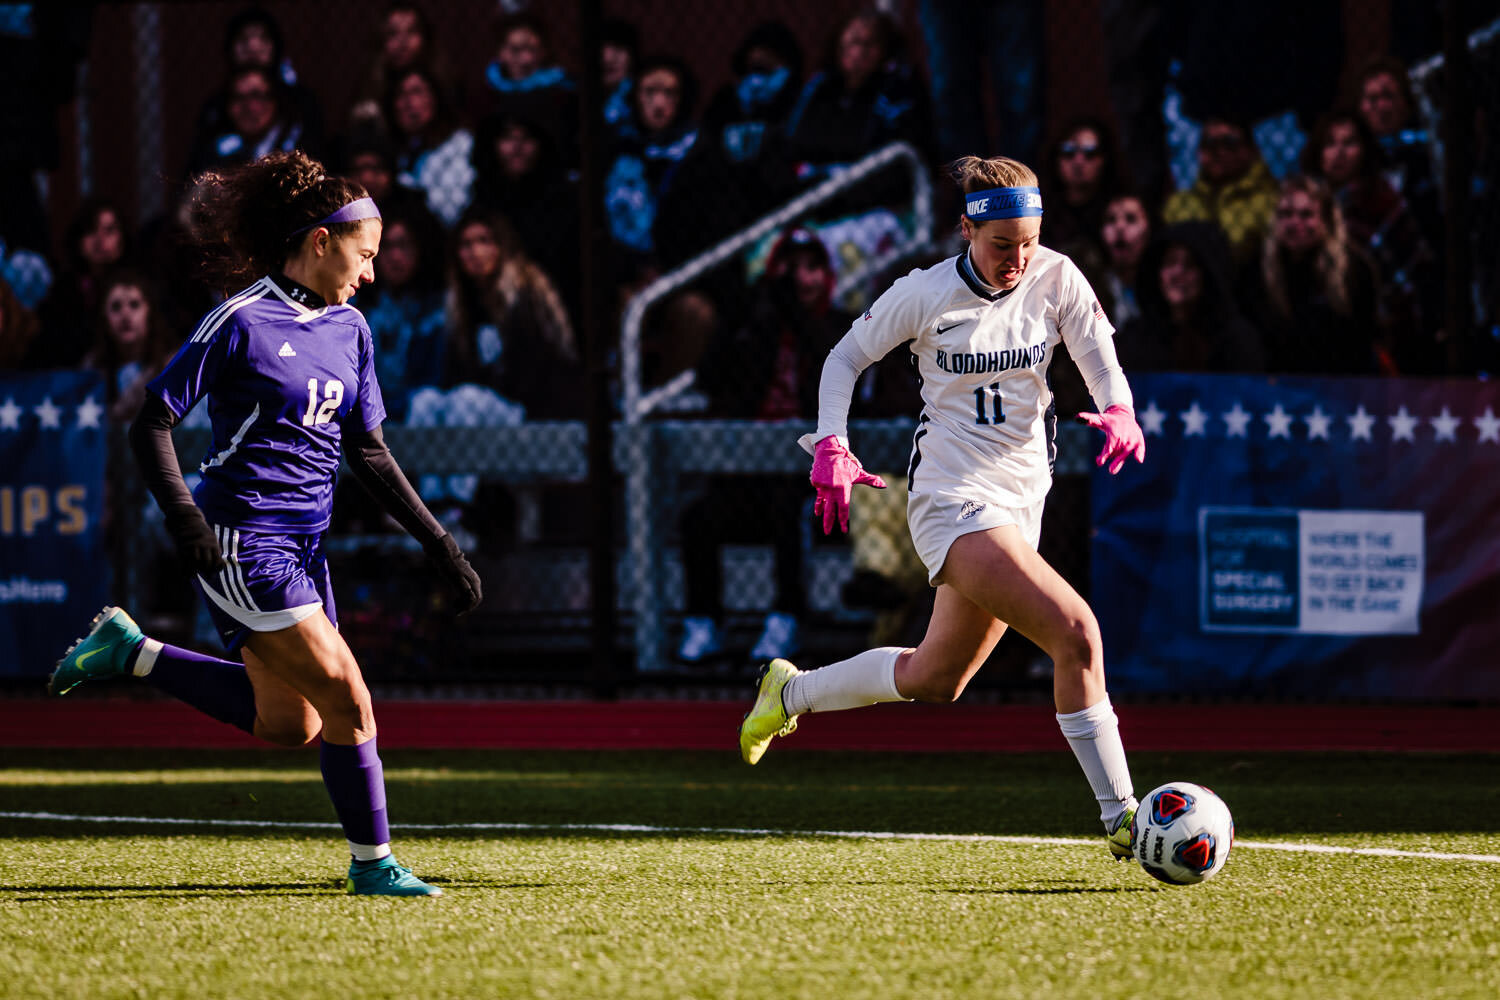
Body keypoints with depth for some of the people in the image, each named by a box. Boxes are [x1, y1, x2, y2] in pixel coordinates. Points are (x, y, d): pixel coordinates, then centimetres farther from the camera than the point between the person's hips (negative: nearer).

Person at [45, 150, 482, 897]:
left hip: (302, 548, 9)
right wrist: (183, 517, -24)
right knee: (345, 697, -12)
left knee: (288, 724, 14)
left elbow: (369, 455, 16)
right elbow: (151, 424, -11)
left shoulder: (349, 329, 10)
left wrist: (439, 546, 11)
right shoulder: (241, 322, -13)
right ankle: (372, 862, 2)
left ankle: (128, 651, 25)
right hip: (240, 546, -9)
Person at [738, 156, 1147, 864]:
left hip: (1020, 501, 6)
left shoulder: (1057, 280, -2)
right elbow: (845, 358, 3)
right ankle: (1121, 818, -20)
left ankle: (792, 692, 41)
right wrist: (831, 445, -9)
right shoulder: (925, 295, -10)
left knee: (935, 681, 17)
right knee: (1076, 633, -24)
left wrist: (1118, 413, -21)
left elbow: (1102, 362, 1)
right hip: (952, 501, -6)